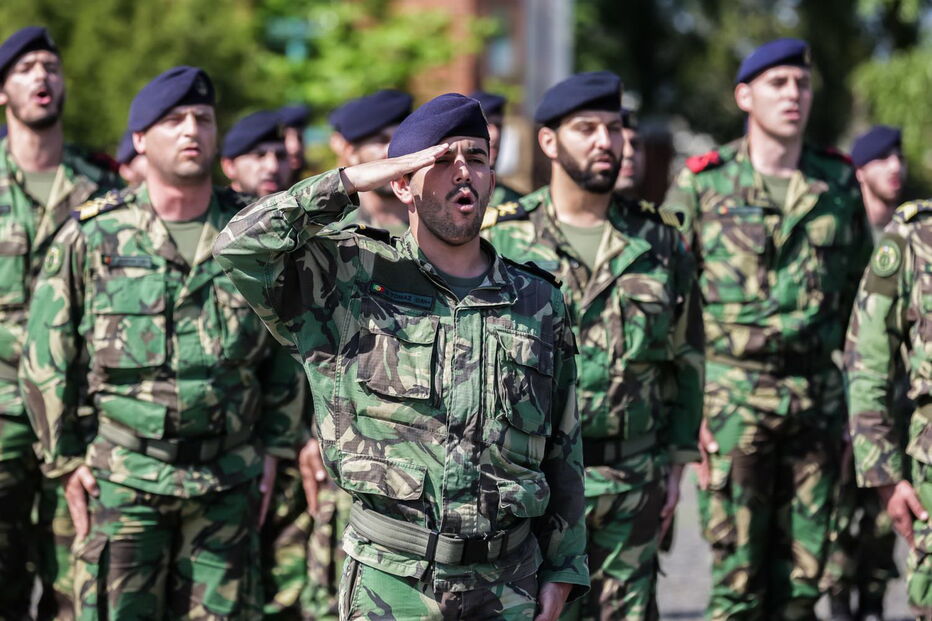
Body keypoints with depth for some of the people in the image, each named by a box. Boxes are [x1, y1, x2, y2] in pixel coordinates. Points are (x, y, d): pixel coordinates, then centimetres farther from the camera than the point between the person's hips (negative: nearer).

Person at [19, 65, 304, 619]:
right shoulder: (93, 235, -2)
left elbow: (287, 349, 13)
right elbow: (47, 356, 3)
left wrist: (274, 448, 10)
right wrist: (66, 458, 1)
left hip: (230, 483, 2)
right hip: (123, 475, -2)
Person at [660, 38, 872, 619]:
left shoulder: (839, 184, 9)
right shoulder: (702, 183, 0)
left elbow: (860, 297, 16)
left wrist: (858, 397, 11)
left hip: (819, 397, 3)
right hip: (734, 395, -3)